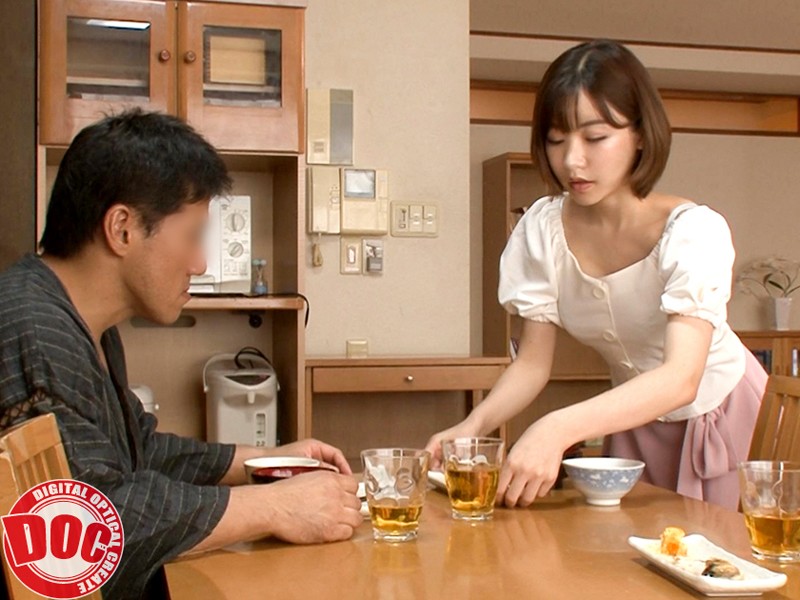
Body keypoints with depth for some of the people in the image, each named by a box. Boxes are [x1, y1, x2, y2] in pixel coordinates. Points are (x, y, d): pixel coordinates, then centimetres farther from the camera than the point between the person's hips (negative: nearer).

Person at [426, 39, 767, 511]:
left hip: (722, 413, -3)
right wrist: (473, 426, -31)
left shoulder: (694, 231, -29)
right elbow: (534, 363, -12)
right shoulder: (542, 230, -16)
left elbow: (681, 379, -42)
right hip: (634, 417, 3)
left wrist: (558, 429, -56)